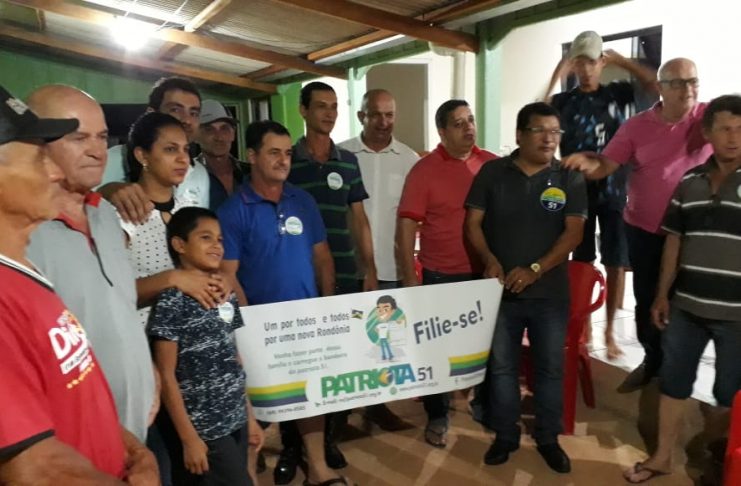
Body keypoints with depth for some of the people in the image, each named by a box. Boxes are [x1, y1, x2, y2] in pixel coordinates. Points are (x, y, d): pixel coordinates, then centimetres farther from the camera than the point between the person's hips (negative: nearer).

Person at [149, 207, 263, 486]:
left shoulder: (226, 296, 6)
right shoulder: (171, 302, -14)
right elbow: (166, 377, -13)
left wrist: (249, 416, 12)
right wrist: (189, 438, -13)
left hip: (236, 422, 6)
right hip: (202, 430, -6)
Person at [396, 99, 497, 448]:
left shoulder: (494, 165, 1)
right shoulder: (424, 170, -8)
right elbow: (406, 226, -10)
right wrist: (410, 279, -12)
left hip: (488, 273, 3)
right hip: (441, 276, -3)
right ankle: (437, 417, 29)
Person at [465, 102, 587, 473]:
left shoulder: (570, 179, 1)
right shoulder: (492, 172, 1)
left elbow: (573, 232, -6)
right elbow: (473, 223, 1)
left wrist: (535, 269, -17)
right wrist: (490, 260, -16)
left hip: (550, 293, 0)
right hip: (500, 289, 0)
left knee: (550, 369, 10)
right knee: (501, 367, 10)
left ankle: (548, 439, 29)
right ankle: (505, 436, 28)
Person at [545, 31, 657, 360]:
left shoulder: (618, 93, 4)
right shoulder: (563, 100, 3)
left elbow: (656, 84, -9)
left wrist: (620, 61, -6)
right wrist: (555, 77, -16)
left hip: (614, 191, 0)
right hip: (578, 190, 0)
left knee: (616, 262, 3)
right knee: (582, 262, 8)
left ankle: (609, 331, 16)